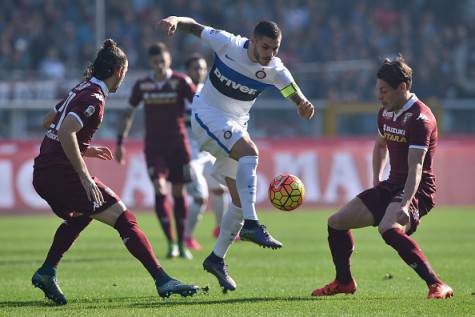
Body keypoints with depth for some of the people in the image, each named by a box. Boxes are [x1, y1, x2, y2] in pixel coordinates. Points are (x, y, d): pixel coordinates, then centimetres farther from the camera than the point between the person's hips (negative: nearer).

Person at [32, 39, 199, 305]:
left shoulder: (81, 90, 16)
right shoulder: (94, 98, -12)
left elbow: (48, 123, 27)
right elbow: (66, 133, -25)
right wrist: (84, 177, -26)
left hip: (43, 173, 10)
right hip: (62, 172, -10)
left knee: (80, 216, 34)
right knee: (125, 219, -7)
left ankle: (47, 272, 25)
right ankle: (162, 280, -12)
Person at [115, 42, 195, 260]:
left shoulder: (181, 82, -4)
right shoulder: (142, 85, 5)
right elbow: (129, 113, 15)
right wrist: (120, 142, 12)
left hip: (178, 143, -1)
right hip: (154, 145, 1)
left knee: (179, 193, 5)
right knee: (160, 190, -14)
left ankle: (182, 245, 16)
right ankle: (171, 243, -11)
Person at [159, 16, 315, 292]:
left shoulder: (275, 70, -8)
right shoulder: (228, 44, -16)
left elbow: (295, 95, -13)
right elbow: (194, 27, -8)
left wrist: (304, 104, -37)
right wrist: (175, 21, -30)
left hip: (236, 125, 6)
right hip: (208, 114, -6)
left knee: (240, 200, 2)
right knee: (249, 151, -33)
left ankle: (217, 259, 16)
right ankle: (251, 224, -40)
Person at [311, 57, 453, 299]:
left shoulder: (420, 119, -20)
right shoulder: (386, 112, 7)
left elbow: (415, 168, -29)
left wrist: (404, 206, -40)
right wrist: (376, 181, 19)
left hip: (417, 190, -9)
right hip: (391, 186, 9)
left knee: (389, 229, -37)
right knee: (336, 222, 8)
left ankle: (436, 286, -36)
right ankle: (344, 282, 29)